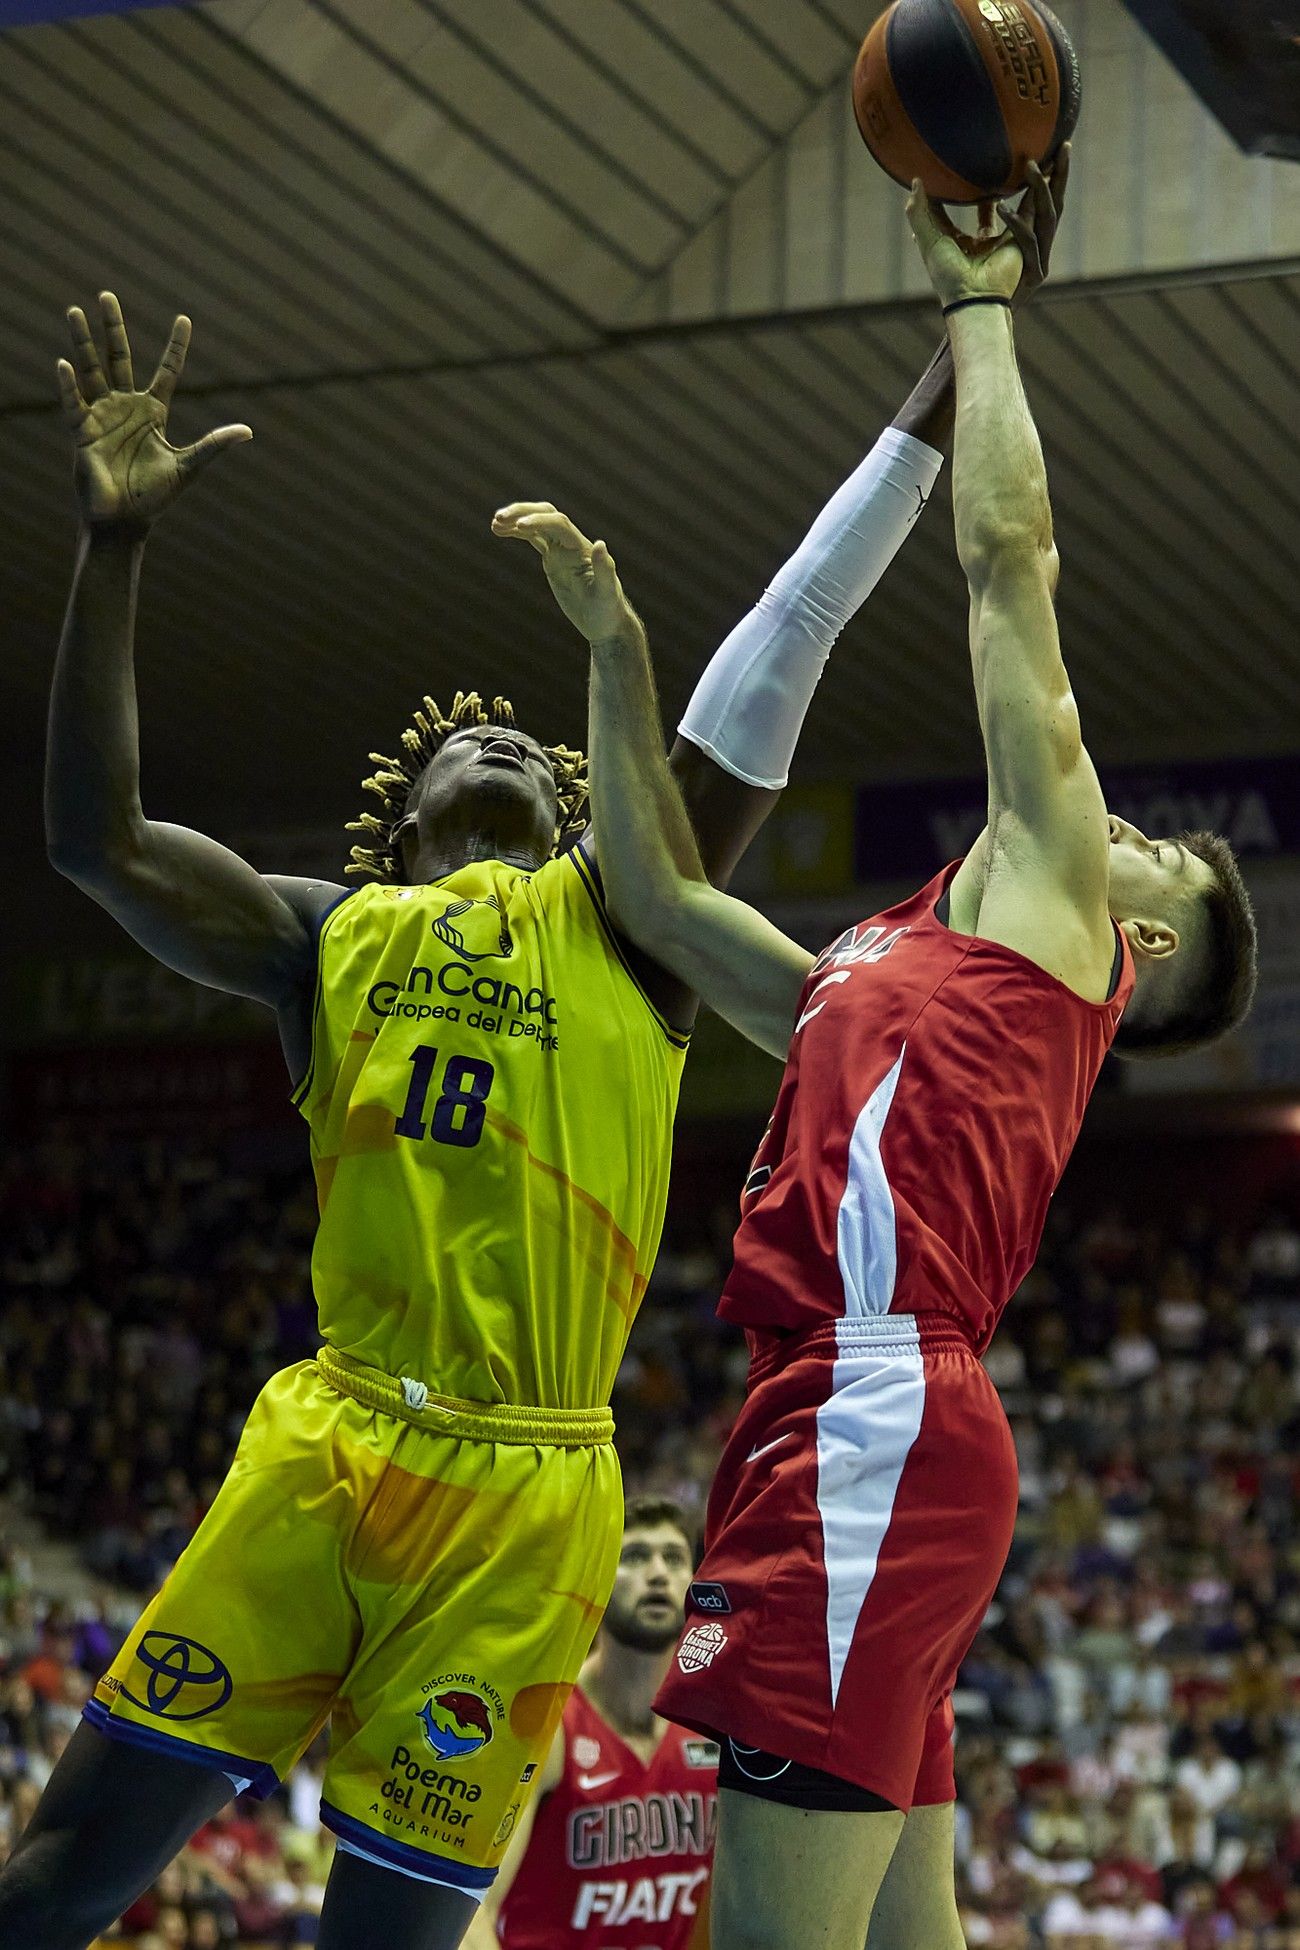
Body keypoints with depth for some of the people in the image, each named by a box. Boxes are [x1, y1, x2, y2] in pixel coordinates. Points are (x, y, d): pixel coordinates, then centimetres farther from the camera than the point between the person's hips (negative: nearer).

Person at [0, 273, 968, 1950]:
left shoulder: (618, 909, 11)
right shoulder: (334, 935, 15)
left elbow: (780, 653, 7)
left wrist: (931, 405, 4)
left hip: (527, 1498, -1)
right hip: (326, 1444, 1)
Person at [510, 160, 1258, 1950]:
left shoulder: (1048, 896, 8)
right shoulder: (868, 981, 30)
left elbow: (1011, 546, 9)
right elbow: (661, 895, 35)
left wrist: (979, 306, 20)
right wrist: (616, 657, 29)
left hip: (878, 1421, -9)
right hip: (854, 1422, 9)